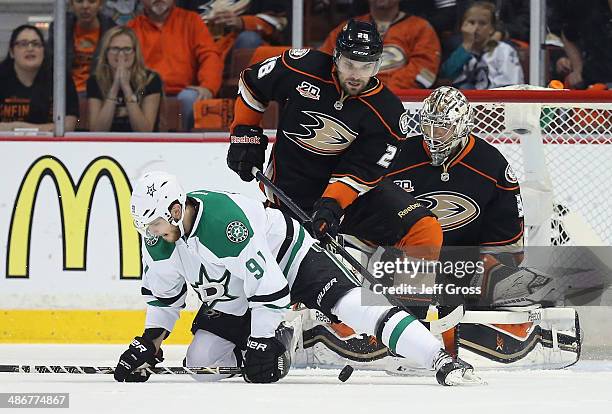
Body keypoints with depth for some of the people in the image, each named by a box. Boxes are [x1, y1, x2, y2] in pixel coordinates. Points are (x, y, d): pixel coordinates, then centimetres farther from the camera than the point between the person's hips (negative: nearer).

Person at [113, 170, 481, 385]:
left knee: (351, 304, -30)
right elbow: (163, 294, 7)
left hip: (291, 258, -8)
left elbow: (268, 286, -34)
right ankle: (282, 342, 19)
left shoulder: (224, 222, -37)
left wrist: (260, 344, -29)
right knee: (200, 362, -4)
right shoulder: (159, 240, -11)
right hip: (234, 297, 8)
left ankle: (442, 361, -38)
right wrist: (150, 342, -4)